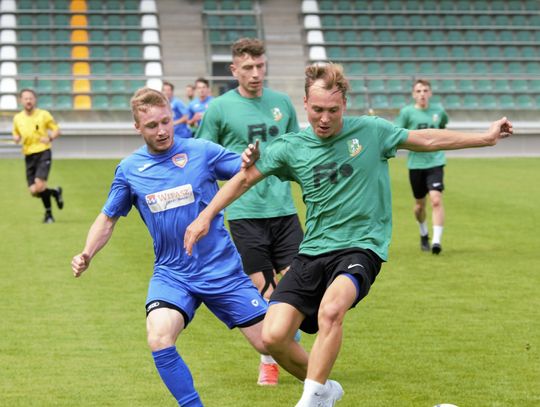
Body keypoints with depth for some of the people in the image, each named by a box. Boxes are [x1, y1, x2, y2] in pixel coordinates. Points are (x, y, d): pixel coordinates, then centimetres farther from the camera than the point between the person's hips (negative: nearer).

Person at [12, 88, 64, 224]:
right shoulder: (17, 118, 8)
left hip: (43, 153, -4)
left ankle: (48, 212, 6)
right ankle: (55, 192, 26)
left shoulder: (44, 115, -2)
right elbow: (16, 135, 21)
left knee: (39, 185, -20)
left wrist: (50, 138, -16)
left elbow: (57, 130, 5)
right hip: (29, 155, 4)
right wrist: (16, 139, -4)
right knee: (33, 191, -4)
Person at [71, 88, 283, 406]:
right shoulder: (129, 169, 1)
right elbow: (109, 218, 13)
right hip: (172, 274, 1)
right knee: (159, 339, -26)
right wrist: (87, 254, -3)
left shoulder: (202, 151, -6)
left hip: (223, 269, -1)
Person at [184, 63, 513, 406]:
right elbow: (245, 178, 14)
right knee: (273, 336, -11)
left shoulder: (371, 131, -1)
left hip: (361, 247, -3)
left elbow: (428, 140, 11)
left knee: (330, 309, -35)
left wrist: (487, 137, 14)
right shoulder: (290, 147, 2)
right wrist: (205, 216, 9)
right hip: (313, 252, 3)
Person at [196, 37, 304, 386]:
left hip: (283, 209, 3)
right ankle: (269, 360, 16)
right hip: (245, 212, -3)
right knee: (262, 288, -2)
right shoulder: (220, 107, -1)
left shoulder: (282, 102, 9)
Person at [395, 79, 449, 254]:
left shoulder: (438, 110, 4)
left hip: (435, 161, 0)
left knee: (436, 200, -18)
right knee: (420, 203, 12)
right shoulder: (407, 112, -3)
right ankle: (424, 234, 39)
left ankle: (437, 240, -19)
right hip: (415, 163, 0)